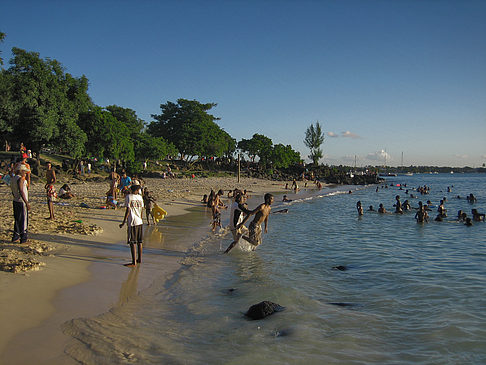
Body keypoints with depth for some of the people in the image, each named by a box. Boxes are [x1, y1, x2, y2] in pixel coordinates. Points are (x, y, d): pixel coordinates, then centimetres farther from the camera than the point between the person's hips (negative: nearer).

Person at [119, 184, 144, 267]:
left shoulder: (128, 197, -7)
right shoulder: (140, 197, 8)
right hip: (140, 222, 6)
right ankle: (139, 259, 23)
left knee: (132, 242, -2)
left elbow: (128, 210, -11)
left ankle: (134, 262, -1)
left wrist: (124, 222, -8)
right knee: (139, 241, 14)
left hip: (132, 222, -6)